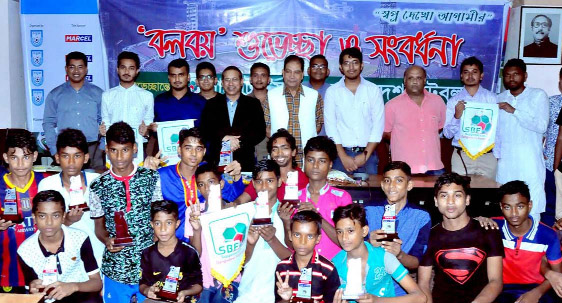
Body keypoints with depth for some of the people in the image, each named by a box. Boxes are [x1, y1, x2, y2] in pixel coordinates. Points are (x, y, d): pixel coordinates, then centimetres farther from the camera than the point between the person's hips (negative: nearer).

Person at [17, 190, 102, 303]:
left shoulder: (80, 239, -14)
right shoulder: (25, 250, -10)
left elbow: (97, 282, -10)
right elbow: (32, 293, 1)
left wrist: (73, 287, -30)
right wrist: (33, 290, -24)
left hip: (81, 294, -3)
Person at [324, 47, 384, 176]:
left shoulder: (374, 90, 5)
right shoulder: (332, 92, 4)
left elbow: (378, 125, 1)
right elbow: (330, 126, -1)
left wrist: (365, 155, -8)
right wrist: (343, 156, -9)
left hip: (367, 154, 1)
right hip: (341, 153, 0)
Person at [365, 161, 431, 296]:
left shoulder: (421, 217, 3)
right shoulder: (368, 212, 4)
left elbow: (418, 263, 1)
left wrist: (400, 255, -20)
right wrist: (369, 245, -19)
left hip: (401, 291, 0)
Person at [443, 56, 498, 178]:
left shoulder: (491, 98, 6)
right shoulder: (454, 101, 7)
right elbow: (447, 134, 4)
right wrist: (457, 116, -12)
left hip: (487, 156, 0)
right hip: (461, 156, 0)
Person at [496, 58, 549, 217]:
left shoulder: (538, 95, 1)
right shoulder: (500, 99, 12)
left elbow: (542, 126, -11)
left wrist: (514, 111, -14)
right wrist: (497, 154, 8)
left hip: (530, 160, -3)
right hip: (505, 160, 3)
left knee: (532, 203, -5)